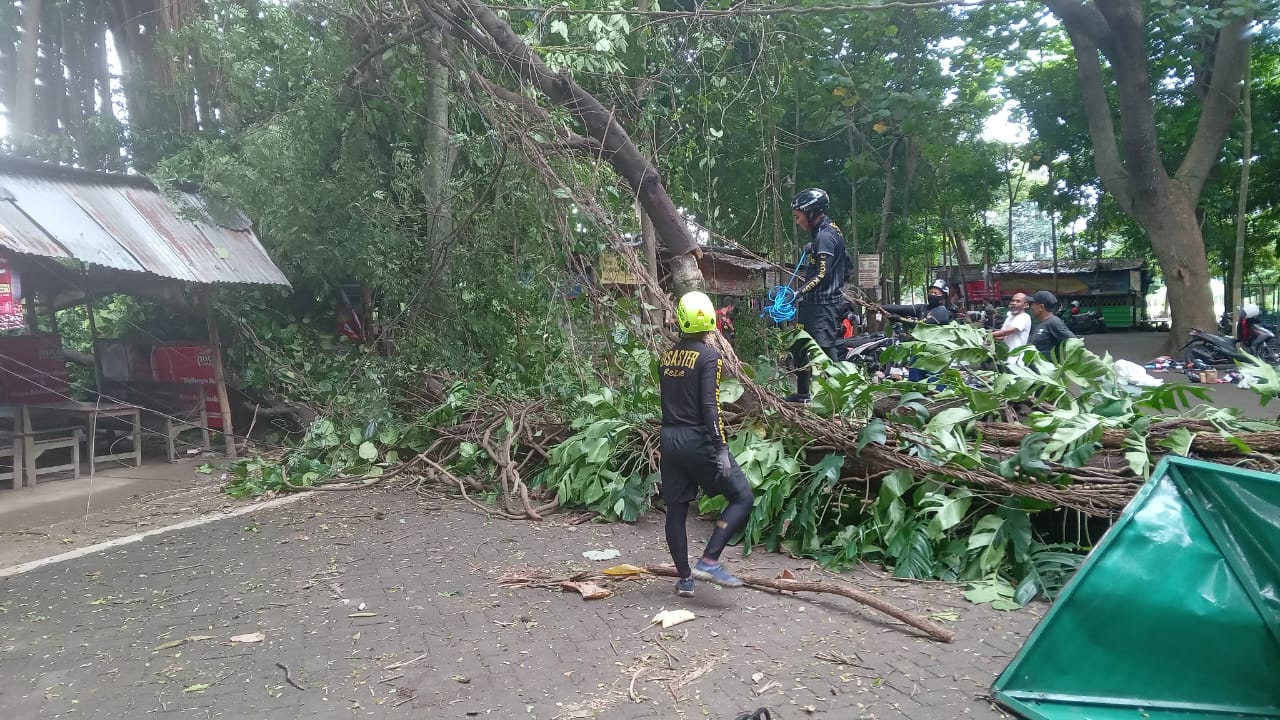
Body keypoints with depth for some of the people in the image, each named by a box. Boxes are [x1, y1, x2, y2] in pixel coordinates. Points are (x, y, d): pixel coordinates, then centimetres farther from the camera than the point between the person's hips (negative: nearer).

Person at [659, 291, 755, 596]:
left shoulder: (667, 356, 8)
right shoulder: (709, 356, -10)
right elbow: (710, 405, -17)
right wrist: (721, 448, -17)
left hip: (669, 439, 7)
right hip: (699, 440, -6)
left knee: (676, 509, 11)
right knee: (742, 498, 3)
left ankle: (684, 579, 18)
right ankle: (709, 561, -6)